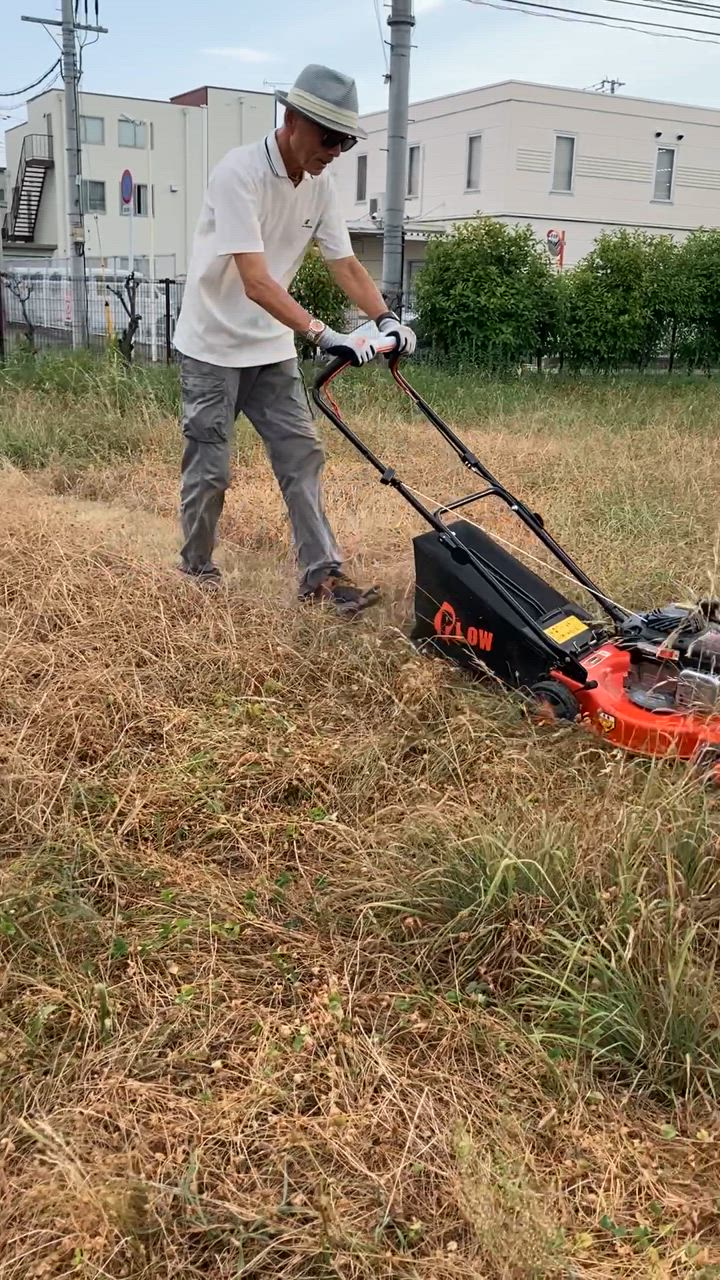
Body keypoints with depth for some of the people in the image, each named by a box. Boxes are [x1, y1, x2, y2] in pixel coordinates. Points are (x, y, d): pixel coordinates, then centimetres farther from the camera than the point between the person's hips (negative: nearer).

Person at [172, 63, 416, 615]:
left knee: (302, 455, 0)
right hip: (214, 345, -6)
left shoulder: (320, 184, -1)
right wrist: (325, 335, -42)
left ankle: (322, 572, 3)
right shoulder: (240, 172, -24)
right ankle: (197, 568, 20)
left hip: (272, 346, 7)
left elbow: (346, 264, 2)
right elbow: (255, 282, -33)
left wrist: (387, 319, -15)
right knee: (210, 467, 0)